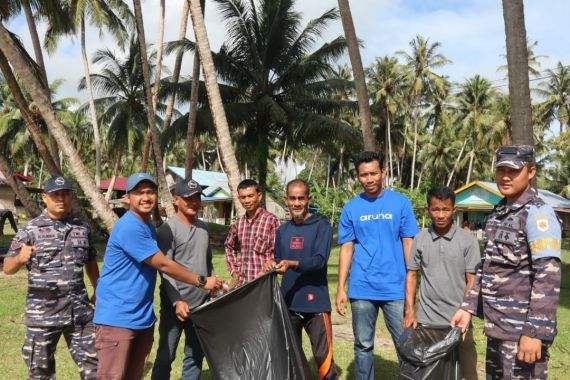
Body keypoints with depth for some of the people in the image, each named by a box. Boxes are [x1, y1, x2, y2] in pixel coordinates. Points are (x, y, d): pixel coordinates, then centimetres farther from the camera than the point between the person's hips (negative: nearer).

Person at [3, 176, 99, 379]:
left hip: (80, 311, 3)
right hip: (42, 314, -2)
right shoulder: (30, 229, -4)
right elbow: (8, 268, -5)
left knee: (92, 363, 8)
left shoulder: (82, 228, 6)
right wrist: (20, 258, -27)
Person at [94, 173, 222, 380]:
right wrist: (202, 281, -9)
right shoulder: (129, 227, -18)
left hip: (143, 318, 9)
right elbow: (163, 265, -17)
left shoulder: (149, 227, 12)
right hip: (117, 318, -9)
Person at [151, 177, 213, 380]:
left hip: (202, 304, 7)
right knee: (166, 356, 4)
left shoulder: (204, 227, 11)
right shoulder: (168, 229, -10)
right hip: (176, 305, -6)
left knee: (196, 356, 15)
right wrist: (177, 301, -24)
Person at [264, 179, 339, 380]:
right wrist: (272, 264, -11)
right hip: (289, 302, 5)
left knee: (323, 356, -2)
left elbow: (319, 260, -17)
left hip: (315, 303, -5)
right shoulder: (282, 230, 13)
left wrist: (292, 264, -32)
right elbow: (279, 261, 12)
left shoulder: (322, 225, -5)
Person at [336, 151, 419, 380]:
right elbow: (347, 250, 4)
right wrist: (341, 289, -1)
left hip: (395, 287, -1)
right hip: (361, 289, 1)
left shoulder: (401, 202, 0)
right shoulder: (351, 208, 3)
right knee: (363, 345, 12)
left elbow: (409, 244, 1)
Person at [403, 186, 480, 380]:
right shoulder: (420, 239, 2)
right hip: (425, 321, 2)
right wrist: (410, 311, 0)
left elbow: (472, 281, -4)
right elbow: (411, 275, 7)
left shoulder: (468, 240, -4)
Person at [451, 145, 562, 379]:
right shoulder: (497, 213, 12)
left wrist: (535, 331, -24)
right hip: (498, 326, 8)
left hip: (522, 329, -8)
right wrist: (468, 307, 11)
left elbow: (548, 276, -21)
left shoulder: (537, 213, -13)